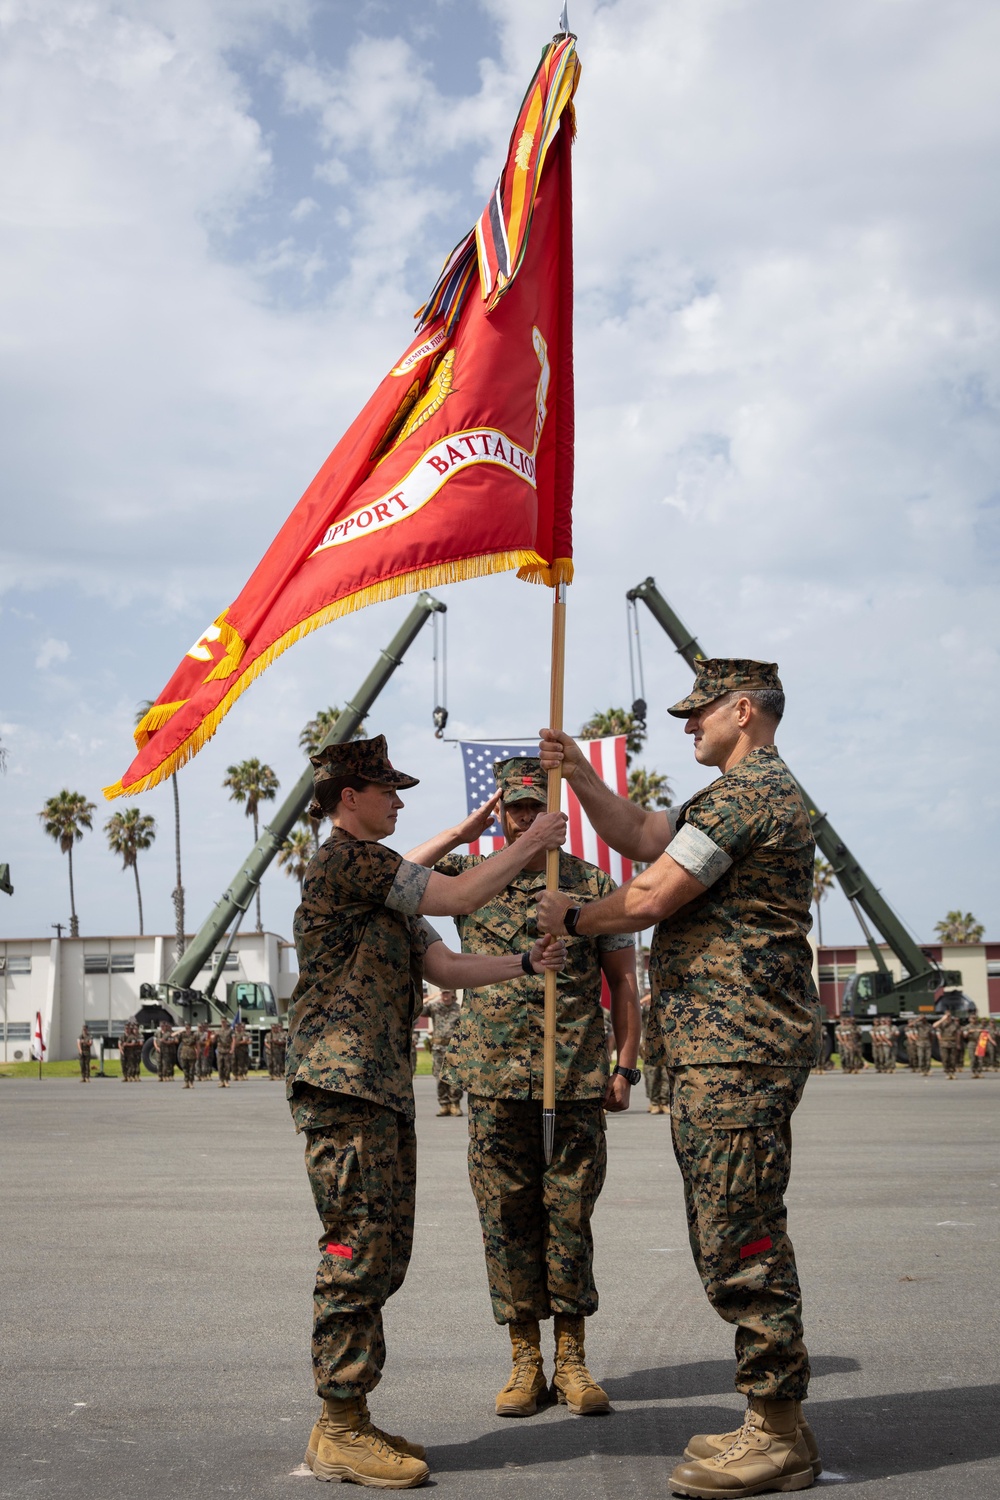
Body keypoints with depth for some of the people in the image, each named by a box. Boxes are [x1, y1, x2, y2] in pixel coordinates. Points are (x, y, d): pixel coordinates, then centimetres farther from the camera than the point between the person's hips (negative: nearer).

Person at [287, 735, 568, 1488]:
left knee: (382, 1253, 10)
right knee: (358, 1249, -9)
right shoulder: (346, 859, -8)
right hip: (342, 1083, -10)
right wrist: (531, 843, -2)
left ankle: (351, 1421, 16)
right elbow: (460, 897, -13)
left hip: (384, 1088, 10)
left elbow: (445, 966, 18)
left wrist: (526, 961, 6)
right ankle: (340, 1431, -3)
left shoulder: (382, 883, 23)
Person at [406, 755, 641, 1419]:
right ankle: (526, 1363, 14)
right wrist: (464, 830, -4)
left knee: (569, 1219, 4)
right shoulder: (472, 878, 8)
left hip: (577, 1084, -1)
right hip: (496, 1083, 1)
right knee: (507, 1220, 4)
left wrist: (625, 1067, 2)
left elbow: (624, 983, 8)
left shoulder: (594, 886, 5)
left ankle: (572, 1361, 14)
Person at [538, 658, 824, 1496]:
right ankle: (775, 1425, 21)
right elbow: (643, 839, 27)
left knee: (740, 1241, -7)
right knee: (741, 1239, 14)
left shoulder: (749, 792, -13)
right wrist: (581, 777, 17)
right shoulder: (749, 795, 22)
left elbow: (650, 899, -15)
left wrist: (572, 918, 2)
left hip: (737, 1052, -11)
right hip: (723, 1049, 11)